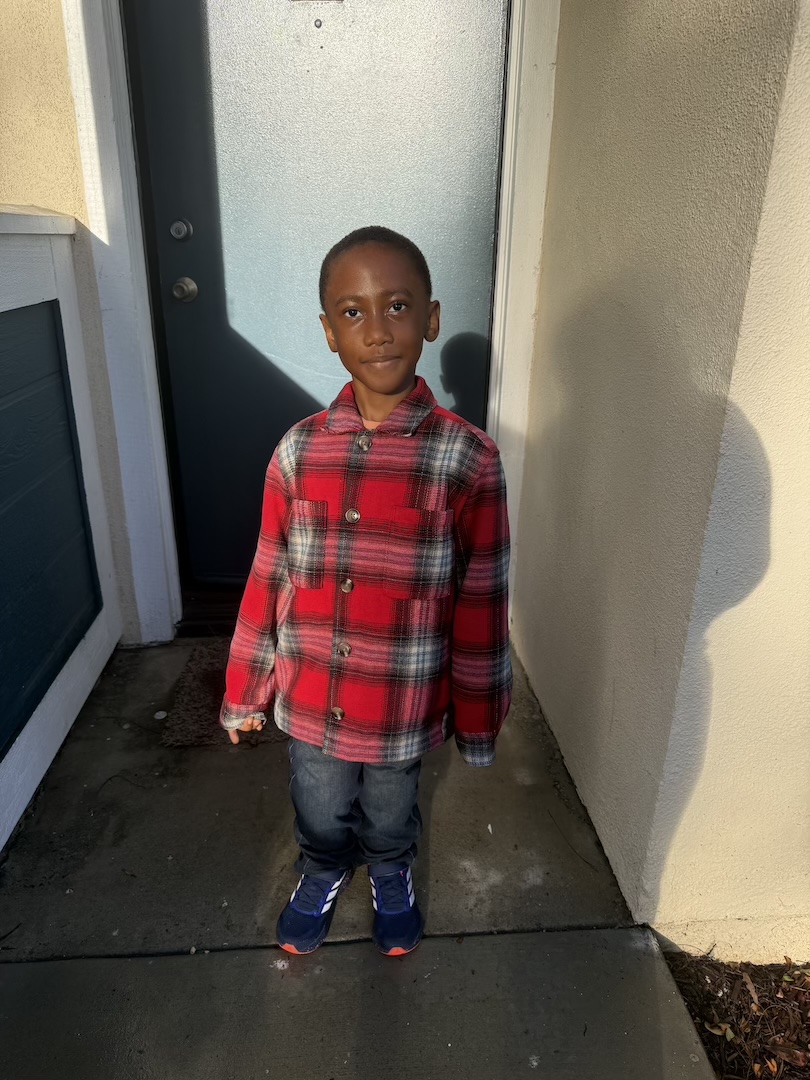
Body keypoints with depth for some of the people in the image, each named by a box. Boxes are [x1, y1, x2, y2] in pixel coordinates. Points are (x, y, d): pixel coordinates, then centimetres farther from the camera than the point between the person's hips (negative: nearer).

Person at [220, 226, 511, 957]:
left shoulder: (467, 459, -18)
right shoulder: (298, 452, -11)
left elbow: (480, 603, -10)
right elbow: (269, 581, -2)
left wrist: (477, 717, -2)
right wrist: (247, 692, 6)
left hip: (403, 708, -1)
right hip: (310, 703, 2)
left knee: (391, 820, 26)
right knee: (320, 818, 27)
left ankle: (392, 881, 60)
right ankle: (324, 875, 61)